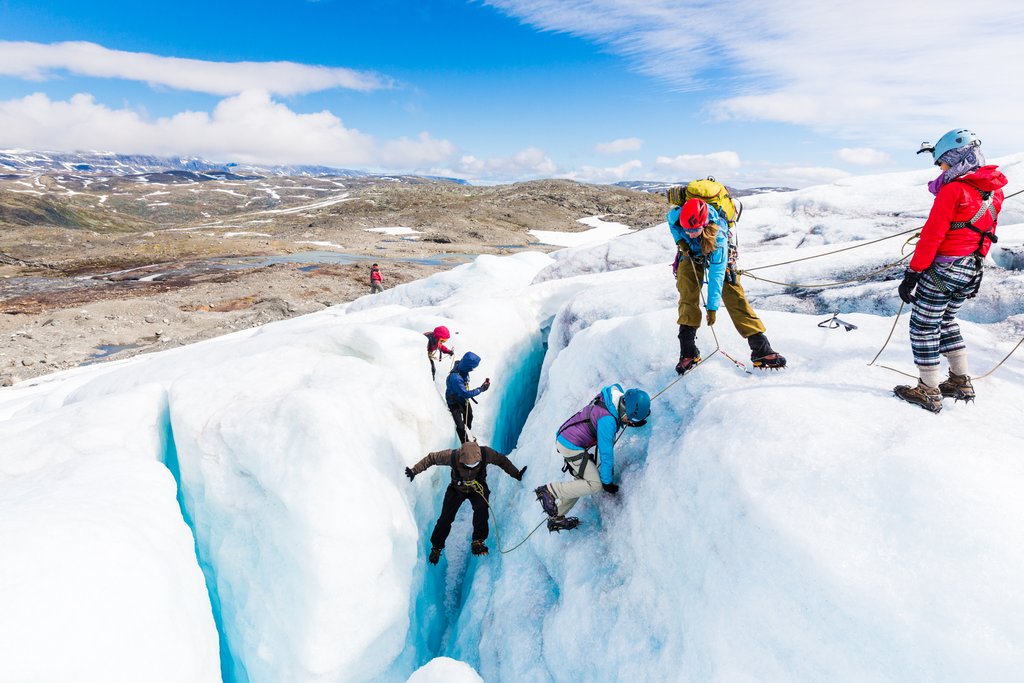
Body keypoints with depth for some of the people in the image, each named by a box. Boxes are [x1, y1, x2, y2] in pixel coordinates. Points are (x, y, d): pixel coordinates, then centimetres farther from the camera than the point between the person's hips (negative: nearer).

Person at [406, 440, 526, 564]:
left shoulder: (485, 453, -33)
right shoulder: (452, 456, -34)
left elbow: (502, 460, -14)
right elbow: (431, 458, -18)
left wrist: (516, 474, -13)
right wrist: (414, 470, -17)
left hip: (478, 488, 0)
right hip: (457, 489, 0)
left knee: (481, 508, -30)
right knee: (445, 518, -2)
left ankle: (478, 542, -15)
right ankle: (436, 548, 23)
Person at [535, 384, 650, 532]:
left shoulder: (616, 396, -5)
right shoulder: (607, 420, -30)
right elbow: (606, 453, -22)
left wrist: (629, 422, 7)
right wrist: (607, 481, -12)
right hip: (571, 446, -10)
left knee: (582, 483, 16)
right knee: (594, 484, -10)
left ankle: (556, 519, 24)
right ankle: (549, 491, -7)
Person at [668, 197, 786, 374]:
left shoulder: (718, 237, -40)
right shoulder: (677, 215, -32)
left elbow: (716, 274, -38)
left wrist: (712, 307, -39)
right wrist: (680, 240, -18)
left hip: (716, 257, -2)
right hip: (690, 254, 2)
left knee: (734, 296, -12)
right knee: (688, 295, -17)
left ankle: (761, 349, -9)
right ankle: (688, 352, -13)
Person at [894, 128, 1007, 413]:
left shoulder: (952, 190, -16)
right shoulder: (994, 191, 10)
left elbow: (932, 235, -19)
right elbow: (987, 235, 17)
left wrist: (912, 274, -17)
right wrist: (976, 267, 24)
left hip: (943, 269, -9)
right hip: (972, 271, 9)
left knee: (923, 327, 1)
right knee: (946, 321, 23)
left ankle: (929, 391, 5)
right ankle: (960, 381, 27)